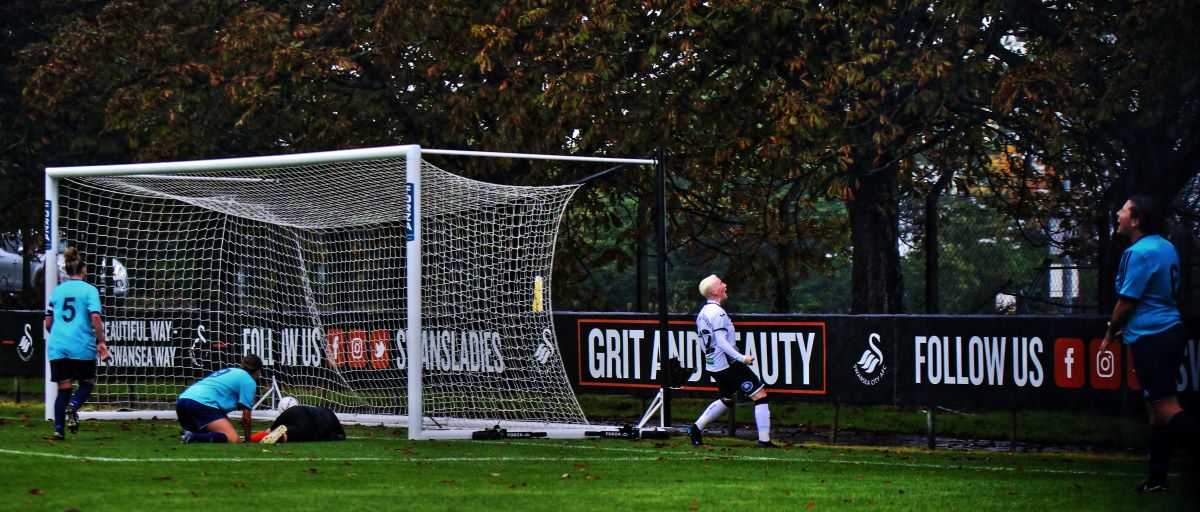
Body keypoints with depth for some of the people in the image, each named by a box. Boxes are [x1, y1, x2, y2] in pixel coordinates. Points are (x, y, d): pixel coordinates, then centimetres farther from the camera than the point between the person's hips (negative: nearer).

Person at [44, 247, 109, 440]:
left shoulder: (57, 290, 10)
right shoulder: (89, 290, -2)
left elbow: (48, 322, 13)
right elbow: (95, 317, -14)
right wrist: (101, 342, -7)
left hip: (57, 347, 3)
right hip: (82, 348, -3)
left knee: (64, 388, 8)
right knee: (87, 383, 15)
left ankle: (58, 430, -1)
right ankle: (73, 406, -14)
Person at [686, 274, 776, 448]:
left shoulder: (703, 312, 13)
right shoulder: (717, 312, -16)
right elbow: (721, 341, -22)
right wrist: (741, 358, -24)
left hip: (713, 366, 10)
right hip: (727, 364, -10)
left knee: (728, 398, 29)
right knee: (760, 395, -7)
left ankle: (696, 428, 27)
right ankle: (764, 440, -12)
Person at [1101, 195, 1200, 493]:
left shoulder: (1139, 253, -16)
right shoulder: (1166, 248, 14)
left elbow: (1126, 302, -14)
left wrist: (1111, 334, 4)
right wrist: (1124, 330, 26)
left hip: (1150, 339, -10)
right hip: (1171, 331, 10)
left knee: (1165, 407, -14)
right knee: (1158, 409, 13)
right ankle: (1157, 479, 16)